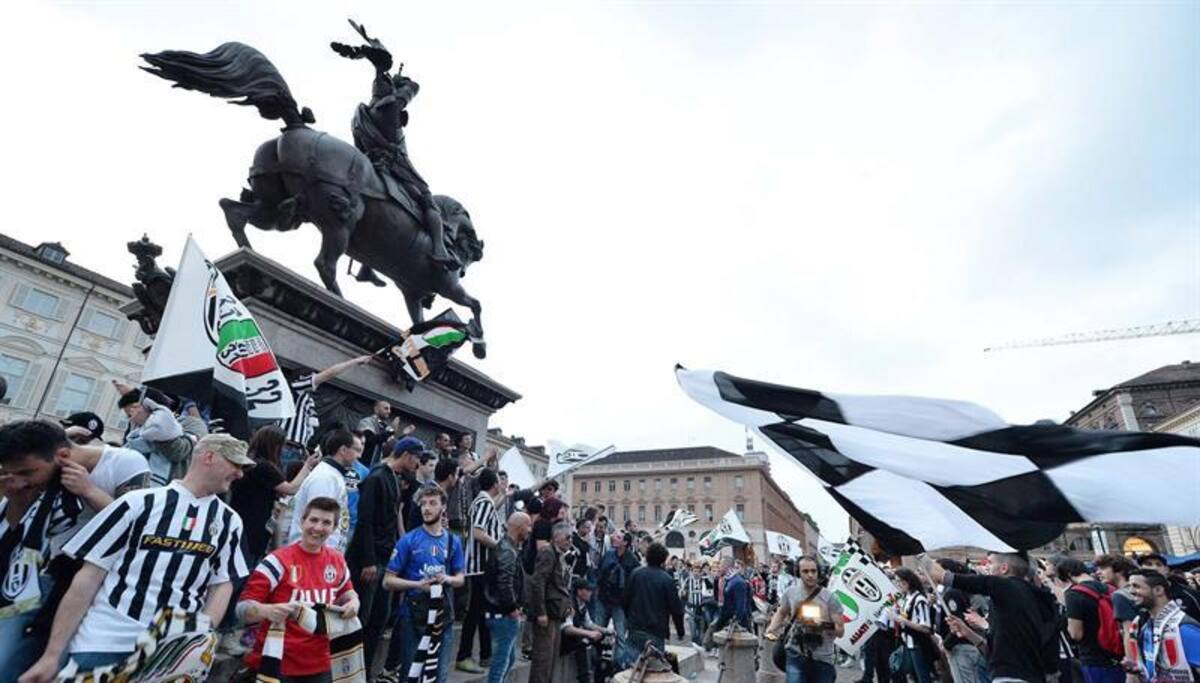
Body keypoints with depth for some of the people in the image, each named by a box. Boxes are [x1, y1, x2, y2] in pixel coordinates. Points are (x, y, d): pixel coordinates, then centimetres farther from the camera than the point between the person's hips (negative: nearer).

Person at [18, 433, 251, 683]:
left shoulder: (229, 521, 7)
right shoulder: (140, 502, 0)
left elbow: (222, 584, 9)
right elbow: (89, 576, 1)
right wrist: (52, 655, -1)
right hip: (102, 642, -1)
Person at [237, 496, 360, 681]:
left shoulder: (337, 561, 0)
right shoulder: (279, 561, -14)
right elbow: (242, 608, -15)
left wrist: (353, 601, -4)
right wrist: (268, 611, -34)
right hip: (276, 665, -4)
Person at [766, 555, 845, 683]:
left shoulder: (829, 598, -9)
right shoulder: (790, 593, -3)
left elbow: (840, 631, -6)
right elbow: (781, 613, 15)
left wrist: (824, 625, -25)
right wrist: (771, 630, -1)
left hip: (822, 659, 0)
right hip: (796, 655, 0)